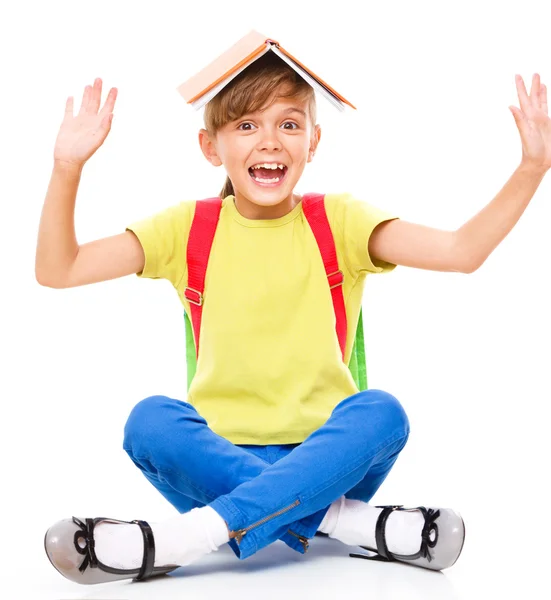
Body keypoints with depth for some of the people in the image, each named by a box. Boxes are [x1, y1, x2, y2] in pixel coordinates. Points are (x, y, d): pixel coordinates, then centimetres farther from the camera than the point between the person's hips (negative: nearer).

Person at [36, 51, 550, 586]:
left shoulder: (339, 221, 2)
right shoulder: (189, 227, 3)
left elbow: (461, 251, -11)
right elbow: (57, 270, -3)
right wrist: (68, 168, -17)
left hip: (325, 455, 0)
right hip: (220, 455, 0)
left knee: (381, 411, -29)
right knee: (151, 420, -27)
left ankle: (176, 541, -35)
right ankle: (349, 521, -28)